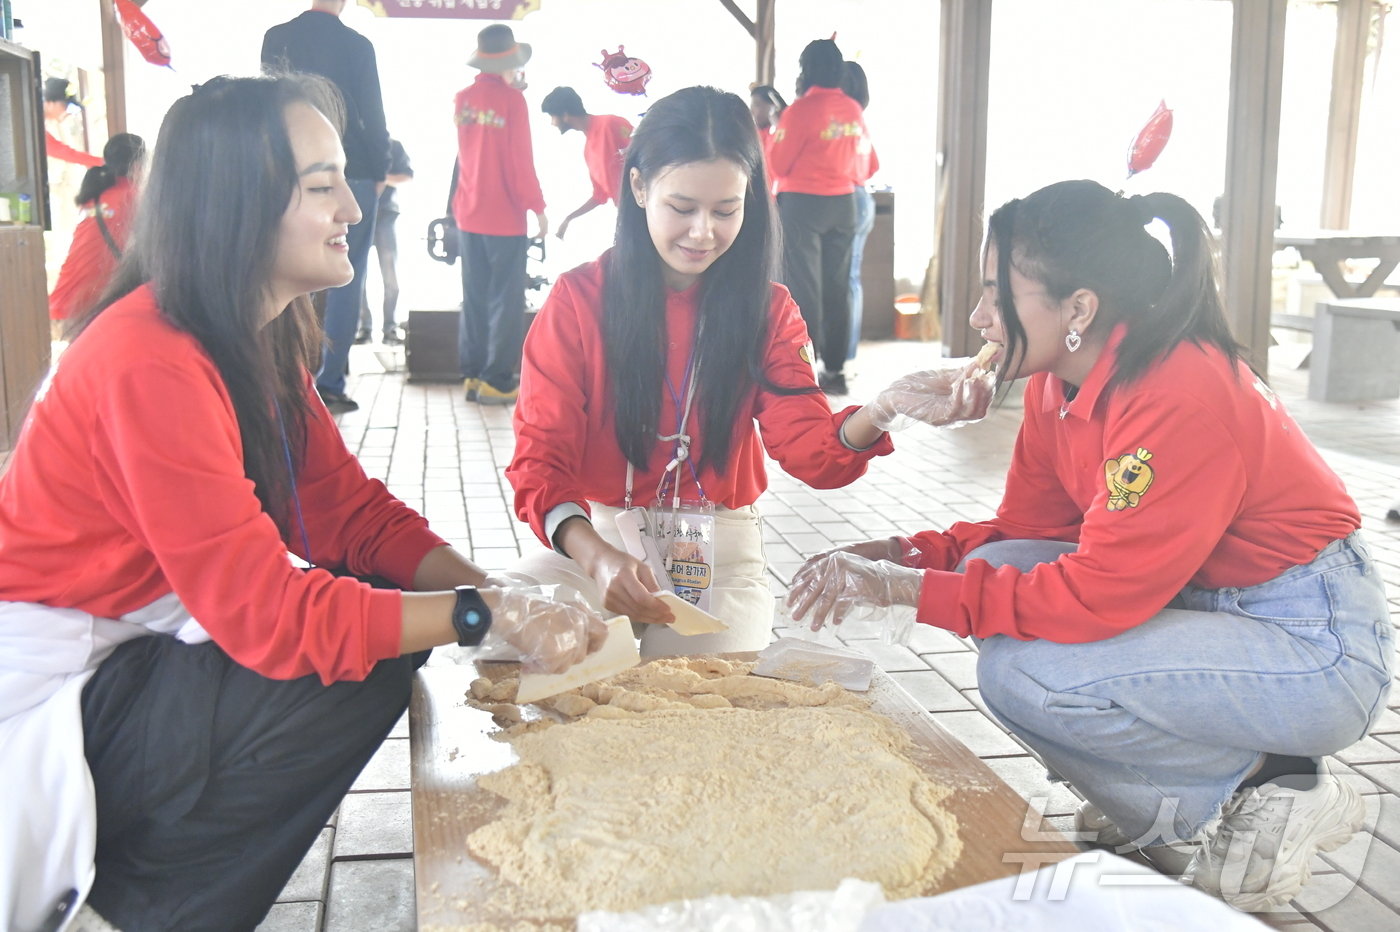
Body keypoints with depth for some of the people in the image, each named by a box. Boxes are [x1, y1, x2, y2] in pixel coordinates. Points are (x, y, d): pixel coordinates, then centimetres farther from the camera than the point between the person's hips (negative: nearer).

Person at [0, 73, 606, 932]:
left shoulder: (262, 337, 3)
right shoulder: (152, 363, -28)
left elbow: (355, 511, 0)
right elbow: (267, 614, -31)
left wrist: (503, 594, -15)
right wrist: (487, 617, -29)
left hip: (139, 640, 10)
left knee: (403, 612, -2)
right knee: (368, 662, -22)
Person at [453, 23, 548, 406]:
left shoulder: (463, 99, 7)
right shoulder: (512, 99, -11)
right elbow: (521, 160, -13)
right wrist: (537, 207, -5)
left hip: (468, 214, 6)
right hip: (505, 217, -6)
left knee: (474, 298, 11)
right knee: (505, 300, -1)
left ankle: (472, 375, 14)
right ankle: (496, 380, -2)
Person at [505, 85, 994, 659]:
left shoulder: (768, 311, 2)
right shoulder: (579, 300, -5)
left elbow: (811, 449, -12)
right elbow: (539, 458, -12)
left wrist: (880, 413, -37)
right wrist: (596, 556, -34)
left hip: (718, 548, 1)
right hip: (593, 537, -1)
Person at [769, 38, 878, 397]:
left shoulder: (801, 109, -12)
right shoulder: (853, 110, 5)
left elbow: (778, 165, -8)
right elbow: (867, 165, 12)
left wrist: (777, 128, 5)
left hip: (801, 204, -5)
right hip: (843, 205, 5)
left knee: (803, 286, -1)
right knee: (837, 287, 9)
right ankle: (835, 369, 15)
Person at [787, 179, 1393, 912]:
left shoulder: (1180, 393, -28)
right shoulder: (1060, 383, -1)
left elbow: (1097, 593, -28)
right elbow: (1021, 533, 6)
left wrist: (905, 588, -25)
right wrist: (892, 555, -9)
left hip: (1319, 646, -9)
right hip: (1214, 603, 9)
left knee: (1019, 672, -24)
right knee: (999, 572, -5)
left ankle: (1266, 792, -1)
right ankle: (1167, 809, 6)